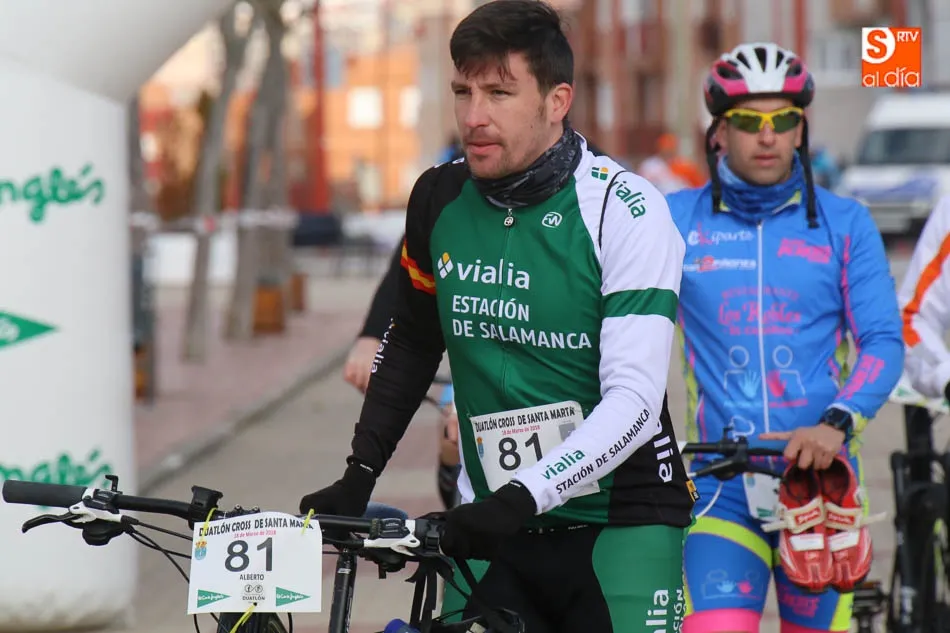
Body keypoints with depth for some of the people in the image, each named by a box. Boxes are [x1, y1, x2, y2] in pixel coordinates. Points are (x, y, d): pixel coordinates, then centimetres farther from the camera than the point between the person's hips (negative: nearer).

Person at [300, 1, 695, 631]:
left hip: (617, 522, -4)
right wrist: (358, 477, 9)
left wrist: (523, 497, -33)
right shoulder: (440, 199, 2)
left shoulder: (625, 212, -14)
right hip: (494, 524, 4)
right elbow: (412, 343, 18)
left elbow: (634, 399, -22)